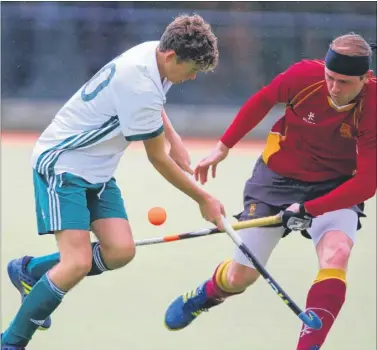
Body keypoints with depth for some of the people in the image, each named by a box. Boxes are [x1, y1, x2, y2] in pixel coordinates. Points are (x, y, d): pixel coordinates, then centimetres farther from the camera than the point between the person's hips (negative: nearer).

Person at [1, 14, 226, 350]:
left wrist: (174, 137, 9)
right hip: (62, 165, -9)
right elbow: (159, 160, -16)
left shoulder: (153, 51, -2)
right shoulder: (140, 87, -29)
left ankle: (30, 271, 15)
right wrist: (204, 200, -6)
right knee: (78, 264, -19)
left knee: (120, 251, -5)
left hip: (98, 170, 9)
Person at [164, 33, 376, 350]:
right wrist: (224, 146, 3)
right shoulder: (305, 75, -24)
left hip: (336, 188, -1)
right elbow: (262, 101, -2)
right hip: (279, 177, 1)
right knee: (241, 276, 8)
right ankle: (204, 296, 44)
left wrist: (308, 209, -37)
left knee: (336, 254, -32)